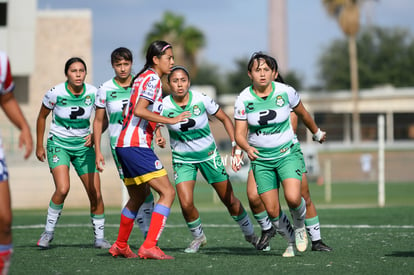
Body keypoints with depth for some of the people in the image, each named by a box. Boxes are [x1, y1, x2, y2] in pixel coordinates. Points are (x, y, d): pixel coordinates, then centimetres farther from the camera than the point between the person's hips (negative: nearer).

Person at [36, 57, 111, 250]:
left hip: (83, 145, 3)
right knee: (62, 189, -23)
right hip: (58, 145, -3)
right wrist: (39, 146, 4)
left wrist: (95, 135, -12)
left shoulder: (93, 93, -9)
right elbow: (42, 117, 1)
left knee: (96, 194, -4)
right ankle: (48, 232, -4)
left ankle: (99, 237, 13)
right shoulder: (56, 93, -15)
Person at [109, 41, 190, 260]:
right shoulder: (153, 79, -10)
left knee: (138, 197, 24)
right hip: (137, 145, -10)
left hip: (125, 145, 10)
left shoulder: (142, 77, 18)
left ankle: (120, 246, 34)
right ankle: (149, 246, -19)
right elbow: (139, 110, -21)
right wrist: (170, 120, -20)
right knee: (167, 192, -12)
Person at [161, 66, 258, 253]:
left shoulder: (201, 100, -15)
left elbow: (224, 119, -2)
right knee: (186, 204, -16)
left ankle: (249, 233, 29)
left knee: (229, 200, 5)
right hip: (182, 159, 0)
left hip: (208, 154, 0)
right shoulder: (164, 106, -16)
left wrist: (235, 143, -10)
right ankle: (198, 237, 12)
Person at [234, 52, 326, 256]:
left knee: (292, 198, -24)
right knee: (271, 211, -6)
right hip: (261, 159, 1)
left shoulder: (286, 92, -9)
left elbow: (302, 113, 11)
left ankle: (300, 227, 9)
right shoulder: (243, 99, -9)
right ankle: (291, 240, 22)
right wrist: (248, 148, -28)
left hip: (287, 154, -1)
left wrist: (317, 133, 26)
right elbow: (240, 134, -7)